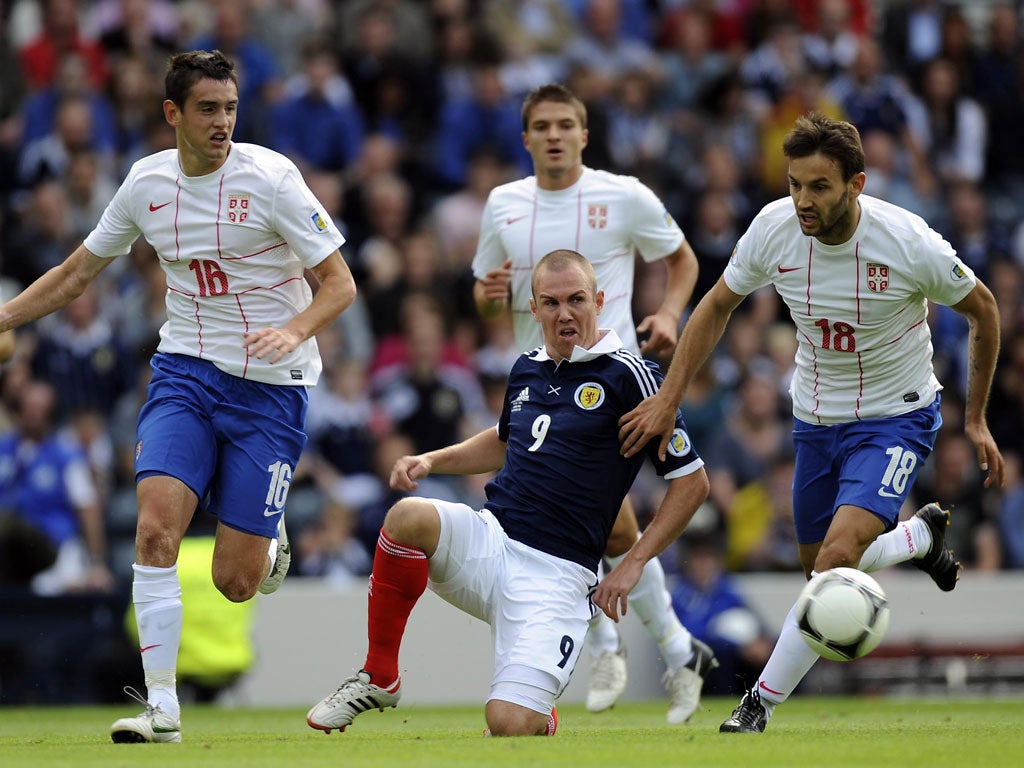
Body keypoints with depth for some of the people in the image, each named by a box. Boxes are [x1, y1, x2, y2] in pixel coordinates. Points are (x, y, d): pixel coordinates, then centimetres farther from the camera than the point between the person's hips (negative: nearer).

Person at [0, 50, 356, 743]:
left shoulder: (270, 177, -11)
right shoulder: (147, 182, 2)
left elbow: (340, 283, -9)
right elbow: (79, 271, 16)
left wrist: (294, 330, -28)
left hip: (270, 385, -3)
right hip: (186, 372, 3)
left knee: (235, 582, -5)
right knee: (155, 526, -20)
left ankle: (269, 541, 33)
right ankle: (161, 707, -14)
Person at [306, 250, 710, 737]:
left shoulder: (627, 375, -6)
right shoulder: (527, 368, 13)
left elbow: (692, 481, -3)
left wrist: (632, 566, -8)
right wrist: (430, 461, 17)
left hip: (555, 573, -5)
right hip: (488, 540, 5)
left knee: (509, 724, -22)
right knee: (409, 515, -30)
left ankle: (542, 718, 19)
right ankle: (379, 677, -12)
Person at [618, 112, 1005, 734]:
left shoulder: (909, 244, -25)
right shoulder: (774, 229, -16)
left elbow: (982, 308, -6)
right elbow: (718, 307, 3)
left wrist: (976, 419, 0)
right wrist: (668, 400, -5)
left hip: (896, 417, -5)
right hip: (815, 419, 5)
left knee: (838, 555, -24)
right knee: (820, 570, 13)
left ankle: (760, 707, -13)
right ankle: (922, 536, 44)